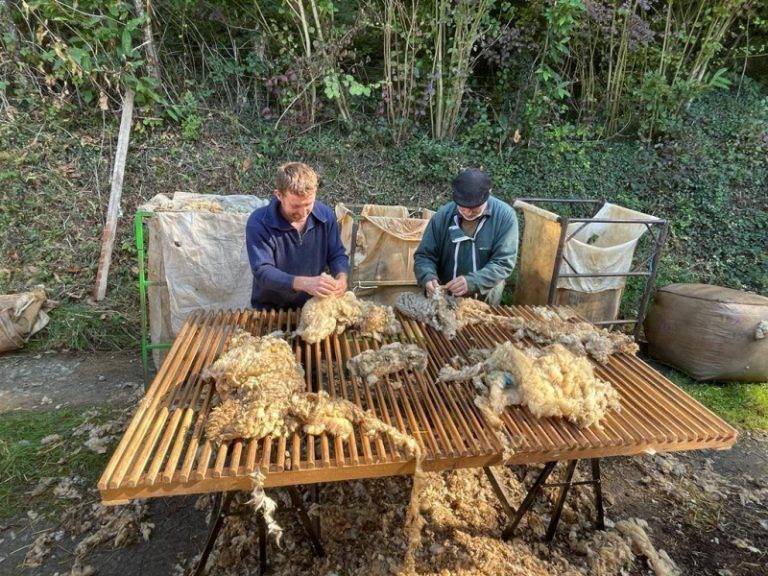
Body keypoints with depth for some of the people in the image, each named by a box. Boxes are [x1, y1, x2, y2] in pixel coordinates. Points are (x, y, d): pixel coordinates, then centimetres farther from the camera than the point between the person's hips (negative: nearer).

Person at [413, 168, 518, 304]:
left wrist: (472, 282, -27)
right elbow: (424, 255, 1)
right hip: (444, 299, -2)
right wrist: (428, 277, -19)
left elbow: (504, 262, -13)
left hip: (486, 302, 3)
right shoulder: (443, 215, -5)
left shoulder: (505, 216, -10)